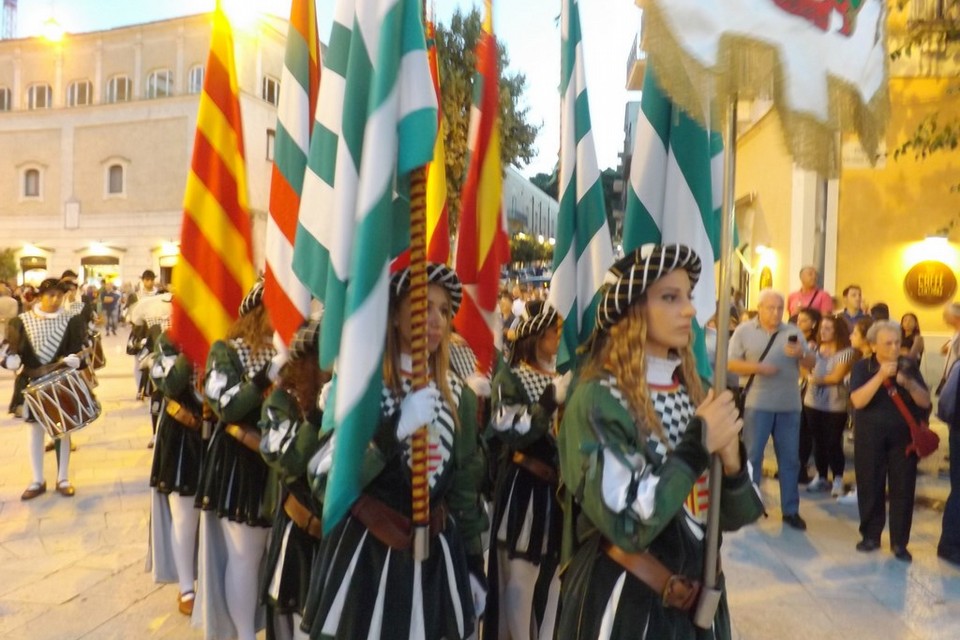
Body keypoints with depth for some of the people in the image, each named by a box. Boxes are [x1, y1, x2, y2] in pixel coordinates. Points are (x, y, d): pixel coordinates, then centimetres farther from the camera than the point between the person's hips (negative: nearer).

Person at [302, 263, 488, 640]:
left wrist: (475, 562, 12)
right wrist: (396, 430, -27)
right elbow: (325, 479, -17)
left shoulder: (458, 395, 4)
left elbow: (466, 486, 10)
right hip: (365, 552, -4)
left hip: (438, 554, 4)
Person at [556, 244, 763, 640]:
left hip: (697, 598, 6)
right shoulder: (597, 399, -17)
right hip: (624, 603, -5)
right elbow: (626, 525, -25)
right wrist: (698, 444, -20)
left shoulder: (694, 391, 1)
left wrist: (732, 460, -16)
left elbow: (733, 516, 4)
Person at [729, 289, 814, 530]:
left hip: (789, 405, 3)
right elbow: (730, 363, -5)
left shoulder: (793, 332, 8)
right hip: (757, 403, -3)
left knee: (790, 458, 9)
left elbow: (811, 363, 7)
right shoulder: (744, 331, 0)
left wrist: (801, 353, -14)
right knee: (752, 456, 3)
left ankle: (790, 510, 19)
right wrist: (758, 368, -18)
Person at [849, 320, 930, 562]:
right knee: (870, 487, 5)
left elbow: (925, 402, -1)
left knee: (903, 489, 2)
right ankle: (870, 536, 20)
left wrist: (908, 383, -19)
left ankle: (899, 543, 12)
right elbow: (858, 401, -16)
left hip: (904, 437, 1)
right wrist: (881, 376, -23)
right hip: (870, 438, -1)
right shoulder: (862, 367, -3)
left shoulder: (909, 366, 3)